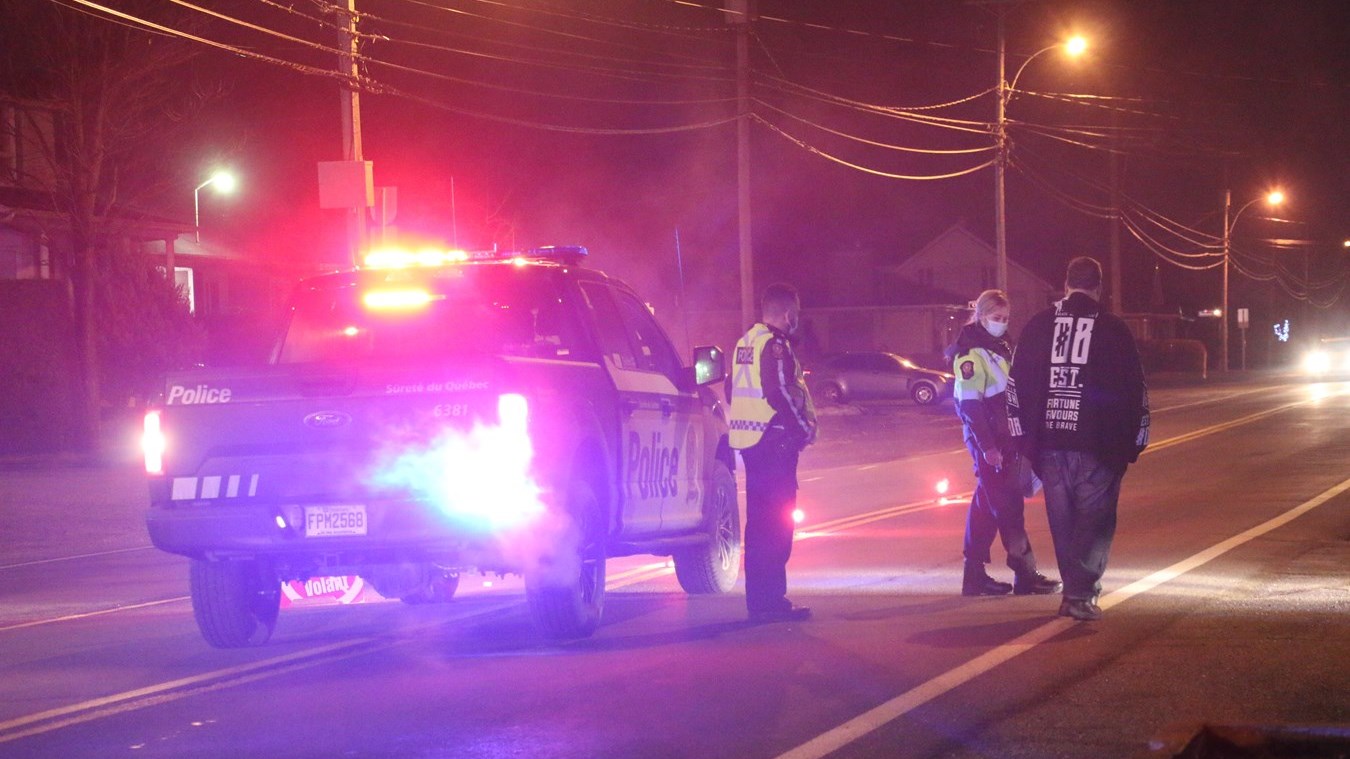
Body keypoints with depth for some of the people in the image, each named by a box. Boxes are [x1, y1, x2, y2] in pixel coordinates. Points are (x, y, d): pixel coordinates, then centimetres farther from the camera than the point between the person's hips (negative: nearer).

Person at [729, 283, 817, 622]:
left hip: (749, 441, 10)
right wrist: (805, 428, -10)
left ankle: (758, 599, 19)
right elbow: (780, 394, -22)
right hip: (774, 441, -10)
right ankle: (770, 600, -9)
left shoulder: (745, 342, 15)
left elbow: (734, 390, 20)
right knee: (777, 523, -7)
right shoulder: (775, 346, -15)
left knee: (759, 522, 14)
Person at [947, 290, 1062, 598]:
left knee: (986, 503, 10)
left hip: (1005, 438, 9)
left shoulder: (998, 347, 15)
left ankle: (975, 575, 14)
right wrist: (987, 445, -22)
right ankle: (1025, 574, -3)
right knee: (1008, 505, -6)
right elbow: (970, 404, -19)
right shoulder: (971, 353, -13)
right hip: (986, 438, -9)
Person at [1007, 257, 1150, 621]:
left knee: (1063, 522, 13)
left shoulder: (1039, 325, 6)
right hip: (1098, 445, -3)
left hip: (1049, 443, 3)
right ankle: (1080, 594, -10)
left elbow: (1017, 383, 8)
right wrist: (1135, 440, 10)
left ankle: (1076, 590, 19)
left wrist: (1024, 434, 15)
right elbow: (1135, 389, 2)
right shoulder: (1113, 330, -1)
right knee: (1095, 518, 1)